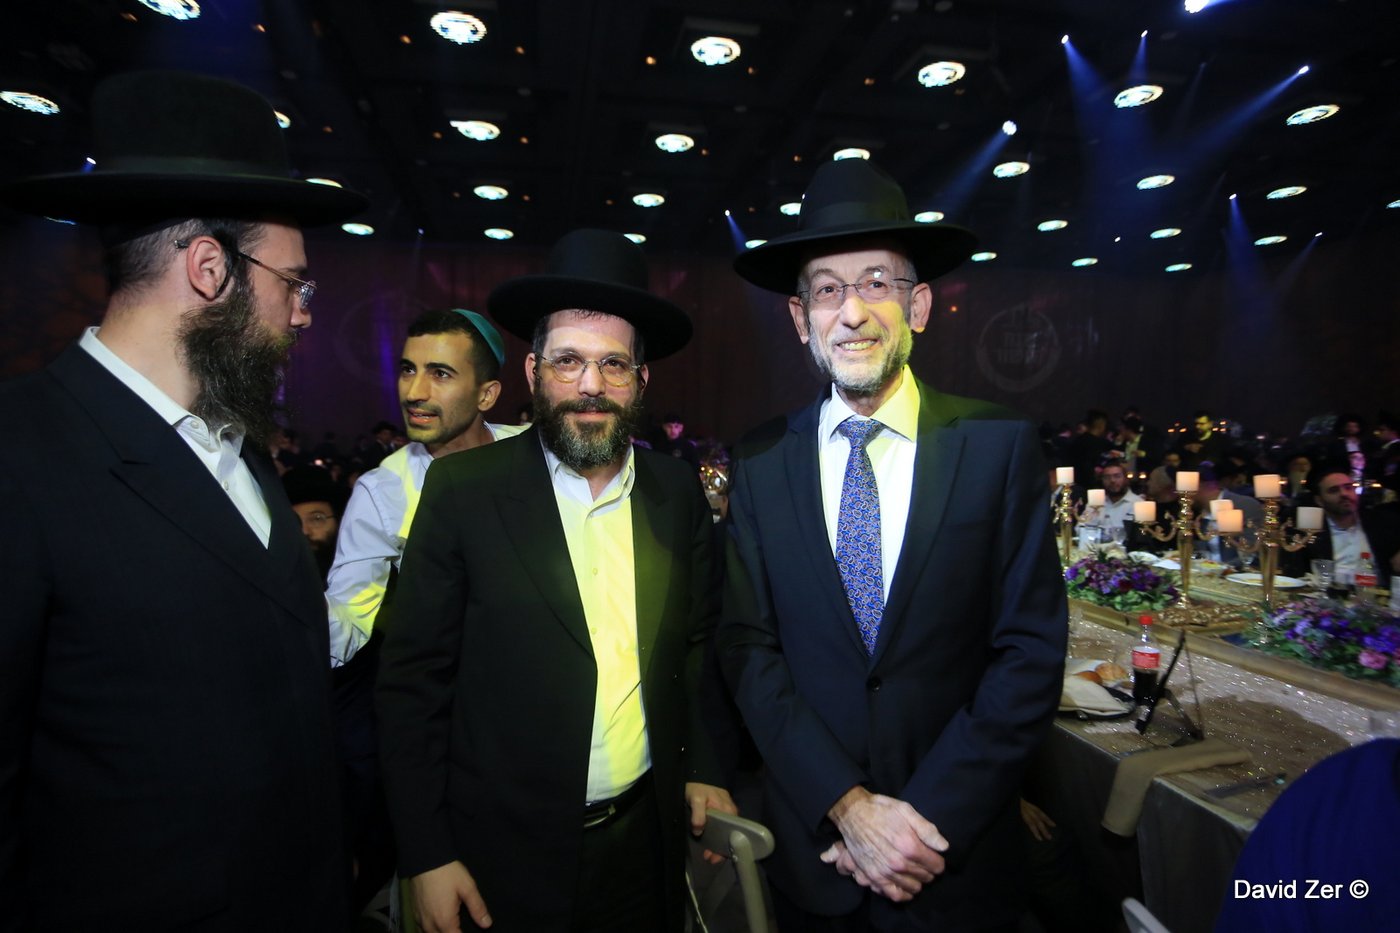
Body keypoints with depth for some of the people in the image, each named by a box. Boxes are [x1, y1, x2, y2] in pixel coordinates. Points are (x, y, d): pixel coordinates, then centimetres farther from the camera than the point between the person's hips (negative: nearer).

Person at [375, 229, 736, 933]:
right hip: (506, 849, -2)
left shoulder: (679, 492, -3)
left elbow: (696, 649, 7)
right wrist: (426, 855, -9)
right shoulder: (462, 489, -13)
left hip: (648, 843, 3)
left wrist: (703, 768, 2)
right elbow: (414, 681, -10)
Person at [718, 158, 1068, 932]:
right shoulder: (760, 464, -6)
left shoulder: (1001, 446, -10)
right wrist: (846, 805, -14)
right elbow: (747, 646, -6)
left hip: (957, 851, -1)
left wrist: (929, 818, -14)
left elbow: (1031, 650, -10)